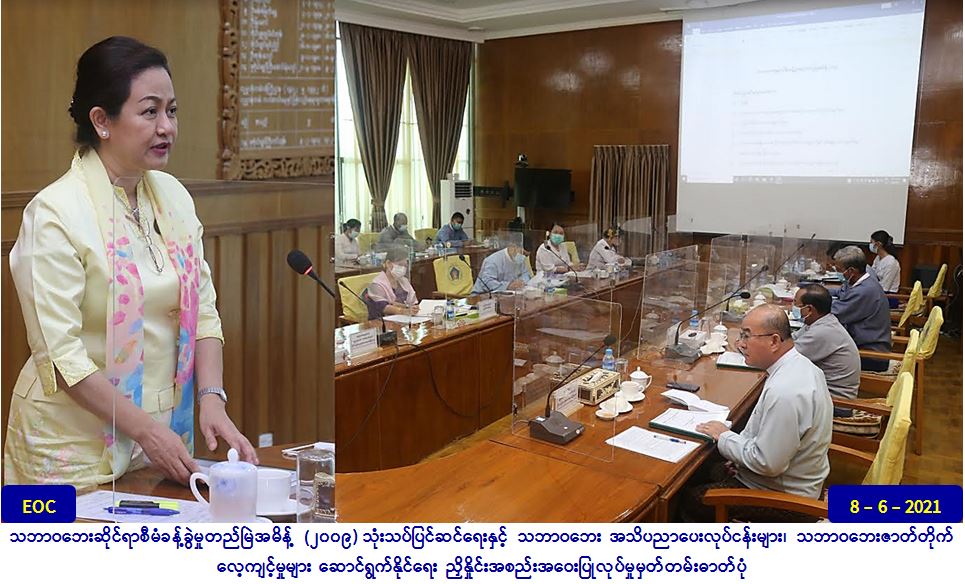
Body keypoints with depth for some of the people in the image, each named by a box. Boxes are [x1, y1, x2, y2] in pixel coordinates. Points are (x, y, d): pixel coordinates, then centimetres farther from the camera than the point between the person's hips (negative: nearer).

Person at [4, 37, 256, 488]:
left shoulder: (174, 197, 2)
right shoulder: (55, 214, -16)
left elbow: (203, 311, 3)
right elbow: (60, 355, -18)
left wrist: (211, 399, -9)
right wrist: (146, 429, -19)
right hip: (76, 446, -5)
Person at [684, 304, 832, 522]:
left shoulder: (784, 391, -33)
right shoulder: (801, 365, 0)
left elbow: (767, 463, -28)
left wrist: (724, 437, -14)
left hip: (783, 497, -10)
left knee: (691, 500, -3)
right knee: (714, 469, 22)